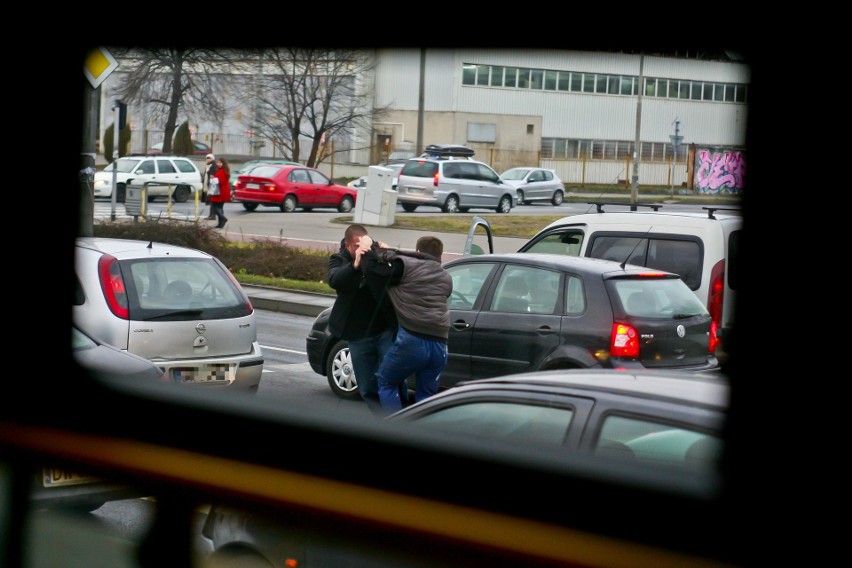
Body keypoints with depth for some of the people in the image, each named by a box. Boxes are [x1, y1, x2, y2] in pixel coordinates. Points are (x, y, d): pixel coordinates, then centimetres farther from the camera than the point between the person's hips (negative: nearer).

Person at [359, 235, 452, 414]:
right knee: (426, 395, 16)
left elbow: (373, 271, 0)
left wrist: (368, 251, 17)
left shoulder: (408, 266, 3)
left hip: (411, 340, -5)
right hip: (439, 344, 5)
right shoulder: (446, 278, 20)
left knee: (386, 382, 14)